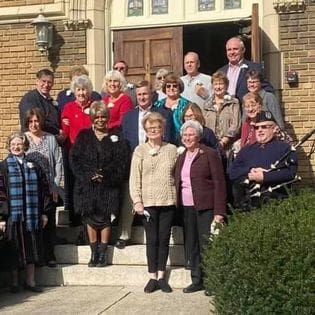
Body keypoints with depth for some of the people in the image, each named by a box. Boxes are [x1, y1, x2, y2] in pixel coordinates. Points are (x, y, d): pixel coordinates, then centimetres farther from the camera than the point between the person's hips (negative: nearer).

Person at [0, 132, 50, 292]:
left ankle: (30, 281, 19)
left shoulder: (33, 165, 8)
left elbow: (44, 188, 10)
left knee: (31, 248, 8)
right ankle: (15, 283, 17)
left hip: (32, 215, 3)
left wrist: (44, 212, 6)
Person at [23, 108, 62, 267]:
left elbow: (58, 162, 3)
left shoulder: (50, 139, 3)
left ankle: (49, 255, 15)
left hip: (49, 189, 1)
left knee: (49, 223, 5)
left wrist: (55, 186, -3)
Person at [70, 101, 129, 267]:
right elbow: (74, 159, -1)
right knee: (90, 218, 1)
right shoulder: (83, 136, 7)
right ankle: (94, 253, 10)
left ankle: (103, 254, 10)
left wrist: (105, 174, -15)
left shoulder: (116, 138, 5)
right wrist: (90, 174, -13)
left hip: (108, 186, -1)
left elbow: (121, 162, -2)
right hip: (87, 185, 1)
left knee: (105, 218, 1)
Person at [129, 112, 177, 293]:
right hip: (148, 202, -1)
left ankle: (161, 276, 14)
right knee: (152, 240, 3)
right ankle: (152, 277, 11)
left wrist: (177, 197, 1)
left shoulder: (172, 149, 8)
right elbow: (135, 178, 0)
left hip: (168, 201, 2)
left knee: (164, 239, 5)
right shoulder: (140, 150, 3)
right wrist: (137, 201, -7)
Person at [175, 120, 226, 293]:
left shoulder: (209, 154, -4)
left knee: (207, 245, -6)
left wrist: (219, 212, -14)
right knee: (191, 246, 9)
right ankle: (197, 280, 18)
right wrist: (178, 206, 8)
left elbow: (219, 183, -8)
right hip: (186, 208, 6)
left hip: (205, 207, -6)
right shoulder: (181, 157, 16)